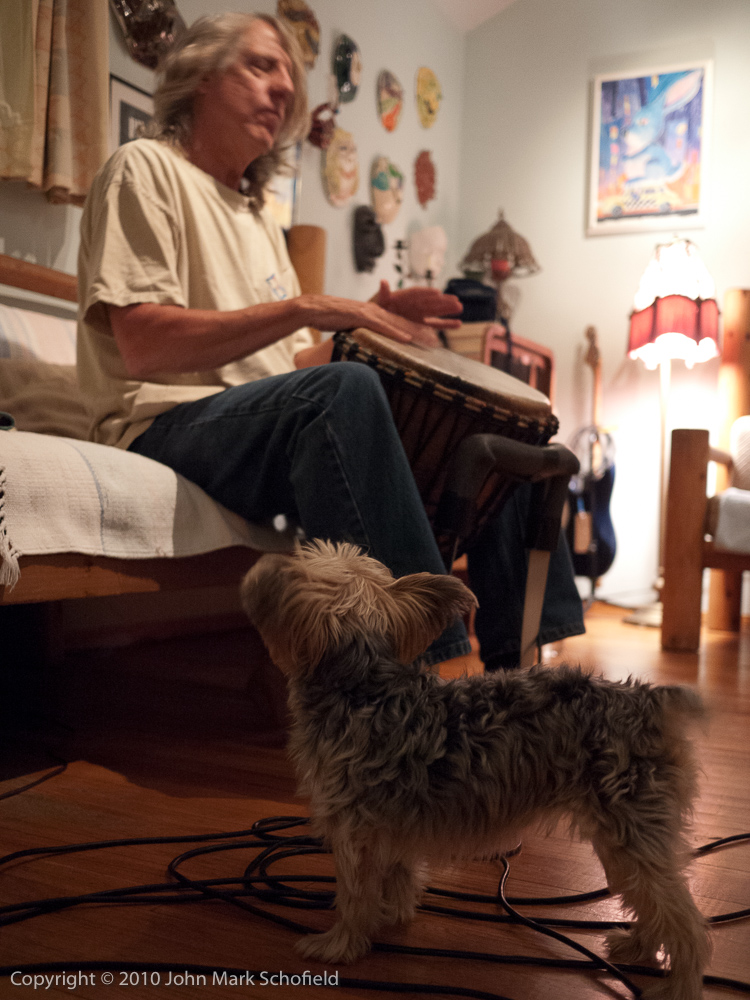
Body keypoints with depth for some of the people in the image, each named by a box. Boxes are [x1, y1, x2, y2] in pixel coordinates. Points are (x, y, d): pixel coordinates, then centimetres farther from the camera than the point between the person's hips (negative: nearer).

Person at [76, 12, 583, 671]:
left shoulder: (258, 217, 26)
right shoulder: (146, 169, 2)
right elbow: (145, 346, -14)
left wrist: (370, 327, 0)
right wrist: (305, 307, -19)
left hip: (275, 423, 8)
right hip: (171, 425, -8)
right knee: (346, 389, -37)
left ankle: (523, 658, 1)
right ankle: (424, 657, -39)